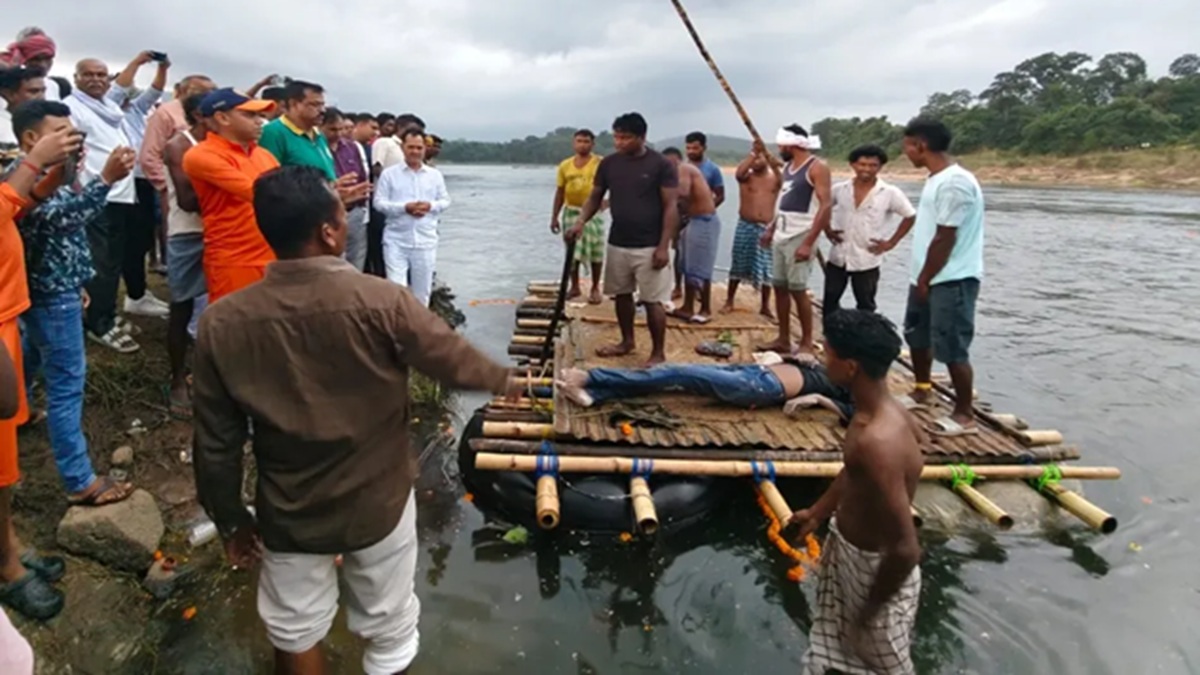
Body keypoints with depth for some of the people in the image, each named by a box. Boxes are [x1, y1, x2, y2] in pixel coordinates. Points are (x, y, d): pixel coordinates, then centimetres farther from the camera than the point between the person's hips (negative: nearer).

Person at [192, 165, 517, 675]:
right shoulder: (382, 303, -24)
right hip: (378, 505, -1)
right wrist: (509, 382, 12)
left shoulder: (221, 323, -14)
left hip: (289, 515, 2)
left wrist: (230, 518, 10)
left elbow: (216, 443, -5)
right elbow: (457, 361, -9)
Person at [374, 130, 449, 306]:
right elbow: (379, 202, -3)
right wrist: (404, 207, -17)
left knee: (422, 289, 11)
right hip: (396, 240, -2)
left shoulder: (435, 175, 9)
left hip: (425, 240, 3)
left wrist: (431, 206, -11)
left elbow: (445, 201, 10)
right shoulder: (389, 173, 0)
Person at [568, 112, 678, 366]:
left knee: (653, 301, -1)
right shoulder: (608, 163, 3)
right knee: (622, 294, 16)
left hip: (649, 247, -5)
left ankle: (658, 354, 10)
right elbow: (595, 197, 9)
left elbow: (671, 207, -10)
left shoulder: (661, 165, -10)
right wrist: (581, 222, -11)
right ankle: (627, 341, 33)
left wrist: (664, 246, -16)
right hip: (617, 244, 5)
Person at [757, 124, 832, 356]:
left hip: (800, 237, -8)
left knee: (798, 289, -5)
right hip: (781, 235, 8)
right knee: (779, 287, 8)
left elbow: (825, 206, -17)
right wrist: (771, 228, 15)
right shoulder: (788, 167, 14)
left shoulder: (817, 168, -11)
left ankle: (807, 342, 6)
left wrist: (809, 243, -23)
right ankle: (783, 339, 17)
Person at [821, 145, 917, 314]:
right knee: (830, 302, 11)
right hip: (838, 257, 3)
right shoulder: (839, 189, -2)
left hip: (867, 261, -2)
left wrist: (890, 243, -3)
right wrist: (827, 229, 4)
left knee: (865, 307, 10)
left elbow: (910, 216, 1)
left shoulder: (890, 193, -9)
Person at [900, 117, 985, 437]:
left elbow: (944, 240, -21)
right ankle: (922, 390, 41)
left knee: (952, 349, -5)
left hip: (952, 280, -10)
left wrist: (924, 280, -12)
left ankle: (965, 415, 6)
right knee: (917, 336, 22)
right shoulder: (936, 179, 12)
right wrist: (920, 278, 14)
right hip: (929, 278, 11)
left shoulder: (954, 182, -20)